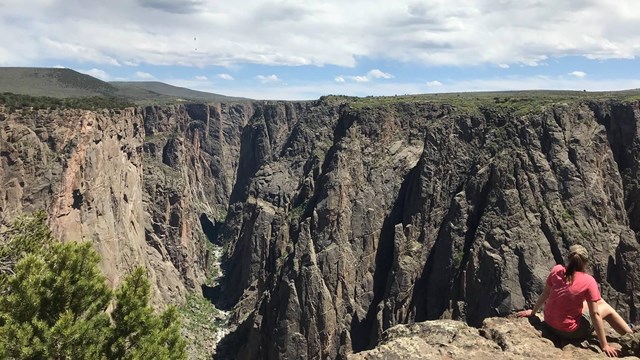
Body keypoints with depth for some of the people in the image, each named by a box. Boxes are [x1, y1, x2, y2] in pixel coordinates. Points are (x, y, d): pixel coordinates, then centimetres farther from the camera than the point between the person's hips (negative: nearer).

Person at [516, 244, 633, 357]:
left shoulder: (556, 270, -8)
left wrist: (533, 312, 18)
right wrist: (604, 345, -8)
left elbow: (545, 293, 4)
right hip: (569, 331, -5)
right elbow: (595, 315, -16)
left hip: (549, 322, 5)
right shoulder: (589, 281, -19)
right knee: (607, 309, 16)